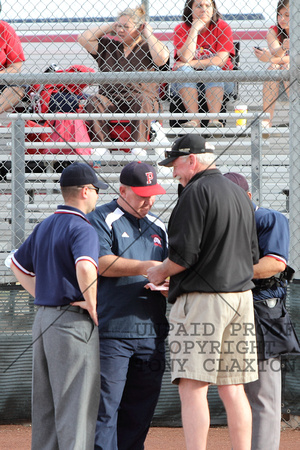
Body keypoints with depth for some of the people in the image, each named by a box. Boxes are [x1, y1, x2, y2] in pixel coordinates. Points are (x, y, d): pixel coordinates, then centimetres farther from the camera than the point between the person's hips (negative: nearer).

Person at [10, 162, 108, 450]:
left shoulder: (44, 227, 14)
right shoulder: (82, 229, -13)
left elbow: (18, 264, 25)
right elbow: (85, 268, -31)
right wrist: (92, 306, -19)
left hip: (43, 319, 8)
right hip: (73, 321, -8)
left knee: (45, 404, 13)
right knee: (76, 404, -7)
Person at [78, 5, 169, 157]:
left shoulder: (147, 48, 9)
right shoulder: (109, 46, 20)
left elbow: (162, 58, -14)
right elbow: (83, 39, 16)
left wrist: (148, 34, -1)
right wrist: (109, 27, 17)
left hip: (139, 95, -2)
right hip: (110, 98, 3)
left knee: (143, 102, -37)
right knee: (94, 102, -30)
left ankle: (139, 145, -41)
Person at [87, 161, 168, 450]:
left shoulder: (157, 227, 20)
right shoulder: (102, 220, 0)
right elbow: (101, 263, -14)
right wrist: (146, 267, -21)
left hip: (151, 334, 6)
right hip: (112, 331, -6)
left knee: (140, 410, 7)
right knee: (106, 406, -9)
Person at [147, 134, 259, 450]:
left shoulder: (196, 192, -9)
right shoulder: (240, 195, 17)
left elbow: (183, 254, -16)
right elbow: (253, 256, 22)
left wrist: (159, 273, 2)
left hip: (202, 299, -8)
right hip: (241, 297, 8)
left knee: (192, 387, -10)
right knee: (233, 388, 9)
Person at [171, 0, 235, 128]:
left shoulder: (222, 27, -3)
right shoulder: (181, 29, -2)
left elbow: (222, 60, -15)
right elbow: (185, 58, -18)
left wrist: (193, 64, -19)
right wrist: (194, 30, -17)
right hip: (184, 83, 0)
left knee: (213, 69, -30)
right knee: (184, 69, -29)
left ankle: (214, 119, -40)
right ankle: (194, 120, -39)